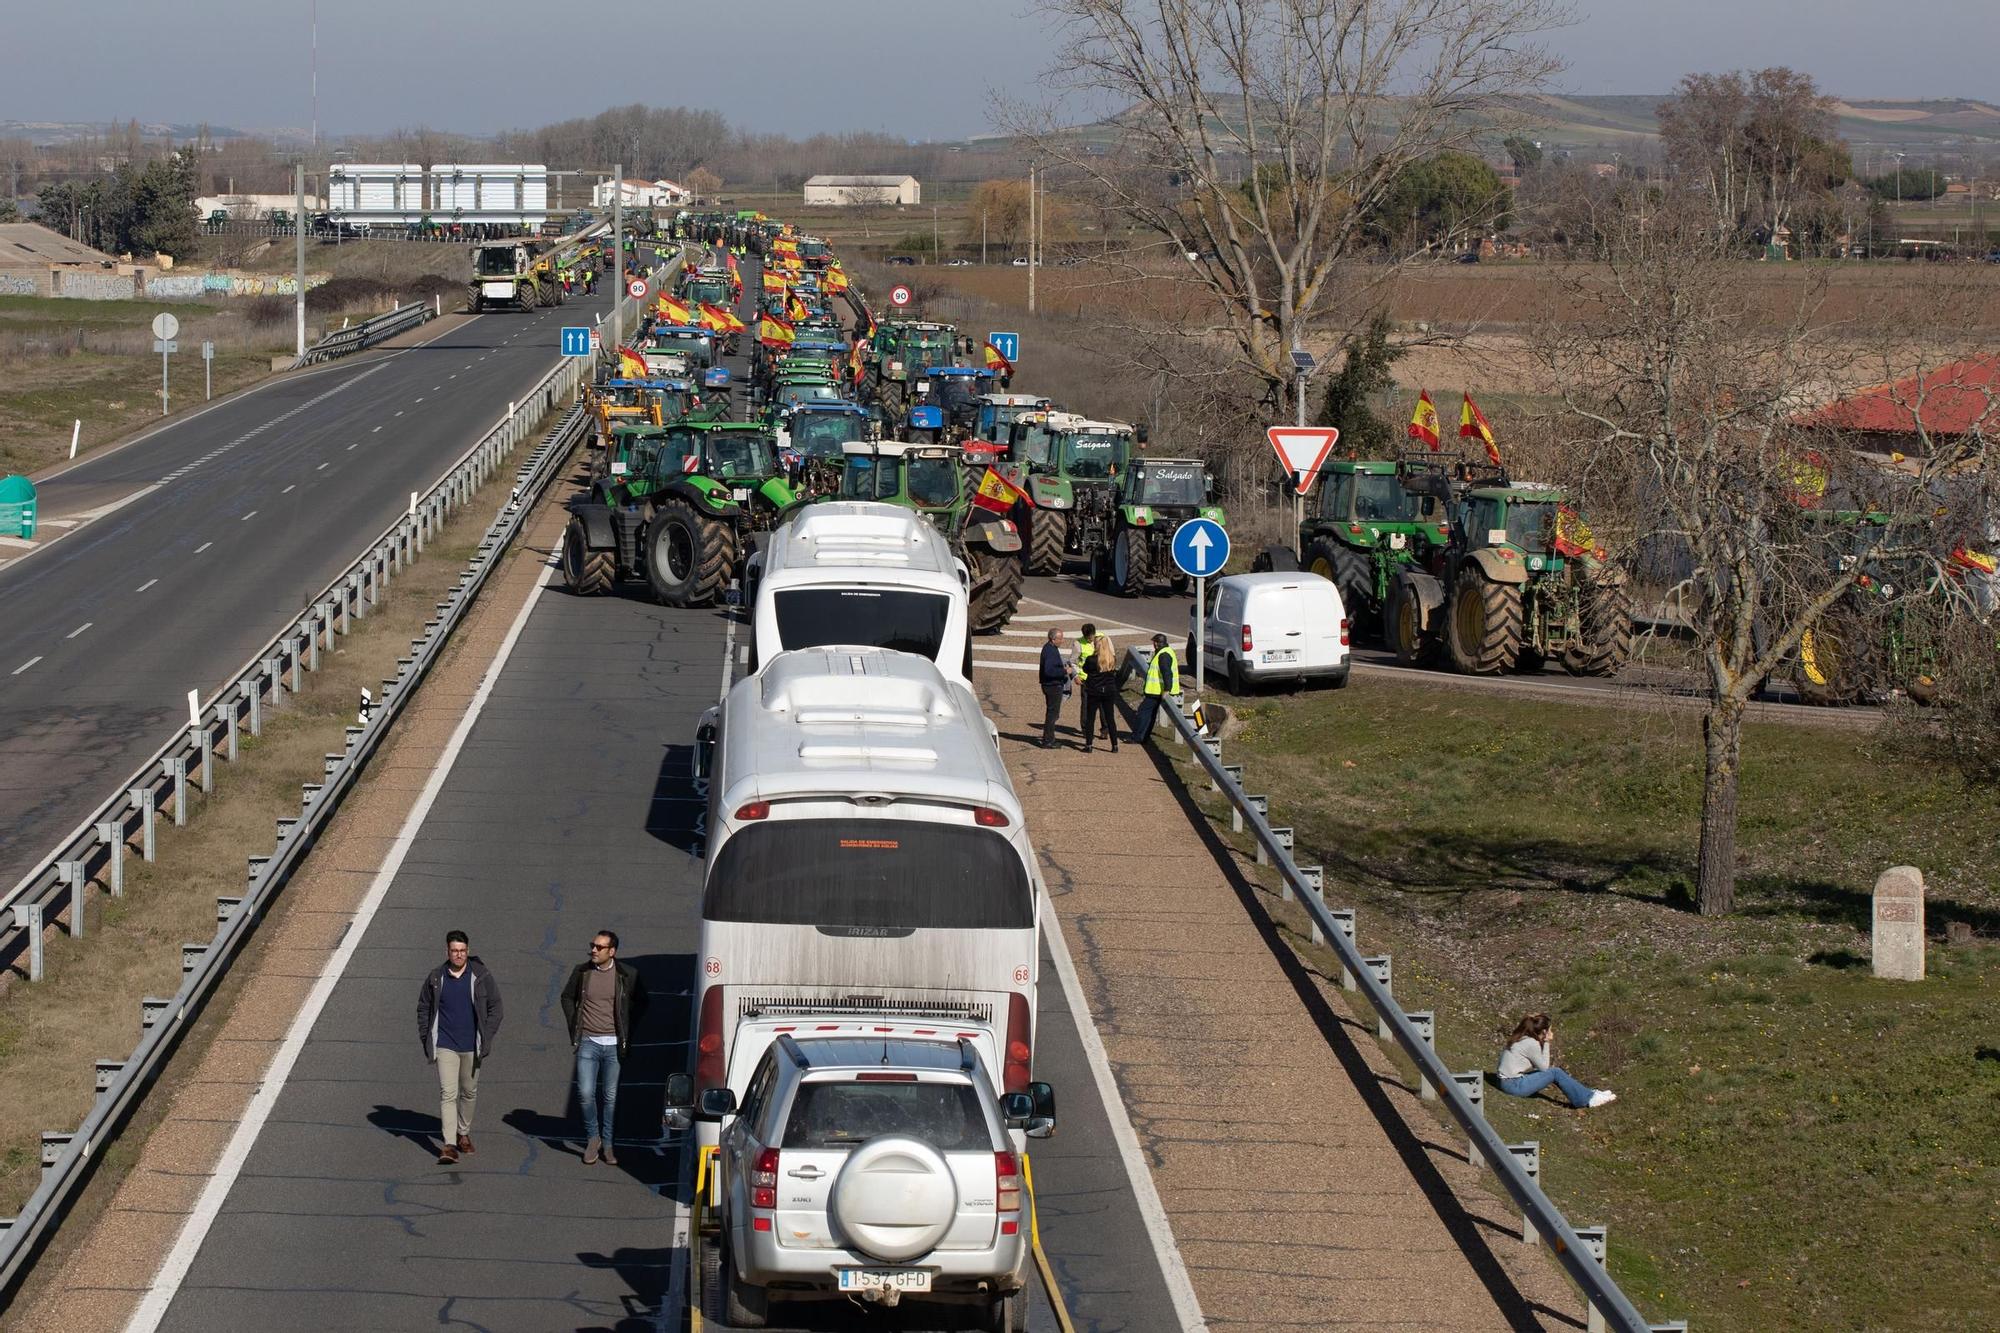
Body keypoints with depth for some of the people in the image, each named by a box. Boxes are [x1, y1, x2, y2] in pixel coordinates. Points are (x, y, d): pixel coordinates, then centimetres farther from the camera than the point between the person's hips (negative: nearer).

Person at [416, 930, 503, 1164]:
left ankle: (464, 1134, 35)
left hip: (471, 1047, 1)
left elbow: (495, 1007, 3)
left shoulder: (481, 976, -4)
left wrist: (486, 1038, -5)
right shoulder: (436, 978, -2)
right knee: (448, 1093, -10)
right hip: (445, 1046, -1)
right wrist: (426, 1040, 3)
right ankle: (449, 1145, -15)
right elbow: (423, 1009, 9)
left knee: (469, 1092, 15)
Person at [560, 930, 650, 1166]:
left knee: (611, 1097, 4)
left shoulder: (627, 975, -4)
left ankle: (608, 1144, 16)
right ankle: (592, 1137, 13)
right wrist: (574, 1027, 7)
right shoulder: (582, 972, 0)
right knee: (586, 1093, -7)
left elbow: (641, 1002, 11)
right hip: (588, 1043, 1)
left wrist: (627, 1029, 4)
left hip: (613, 1045, -1)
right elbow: (567, 997, 16)